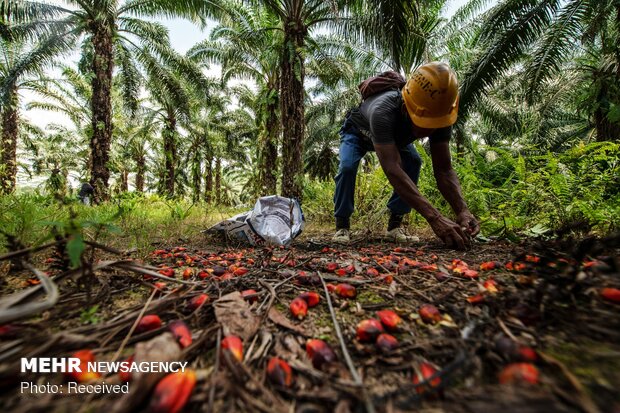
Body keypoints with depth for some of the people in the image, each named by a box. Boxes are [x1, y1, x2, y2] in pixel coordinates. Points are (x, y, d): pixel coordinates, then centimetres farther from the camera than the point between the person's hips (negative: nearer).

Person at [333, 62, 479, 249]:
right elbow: (392, 169, -57)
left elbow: (444, 169, -32)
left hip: (395, 137, 4)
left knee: (414, 162, -22)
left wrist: (462, 210, -49)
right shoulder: (383, 112, -48)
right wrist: (435, 217, -64)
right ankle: (342, 224, -12)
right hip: (358, 132, -3)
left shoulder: (439, 116, -31)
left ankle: (395, 223, -10)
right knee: (348, 166, -31)